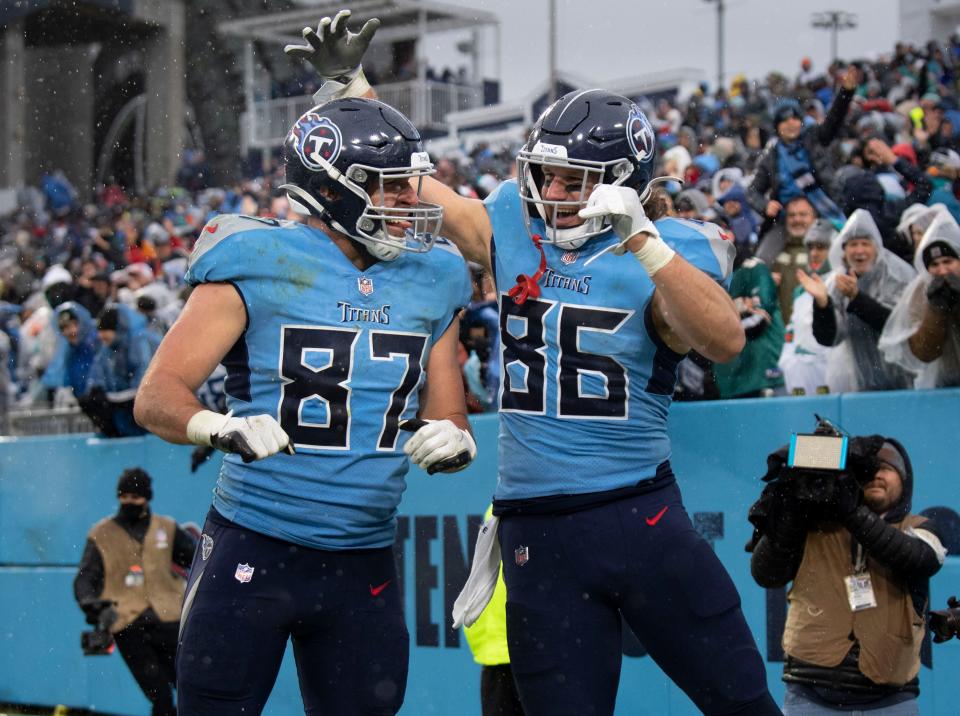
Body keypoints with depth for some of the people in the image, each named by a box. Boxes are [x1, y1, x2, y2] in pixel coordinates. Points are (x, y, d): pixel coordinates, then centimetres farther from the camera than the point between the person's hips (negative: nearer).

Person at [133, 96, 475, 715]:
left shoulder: (430, 281, 8)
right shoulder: (260, 264, -7)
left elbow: (448, 416, 14)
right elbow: (157, 396, -10)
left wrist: (451, 438, -11)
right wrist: (221, 427, -31)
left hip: (365, 564, 5)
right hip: (253, 548, -4)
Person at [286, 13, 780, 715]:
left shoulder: (666, 249, -4)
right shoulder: (513, 228, 7)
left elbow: (725, 340, -23)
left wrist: (641, 240, -27)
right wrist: (349, 85, 10)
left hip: (641, 516, -3)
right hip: (537, 532, 3)